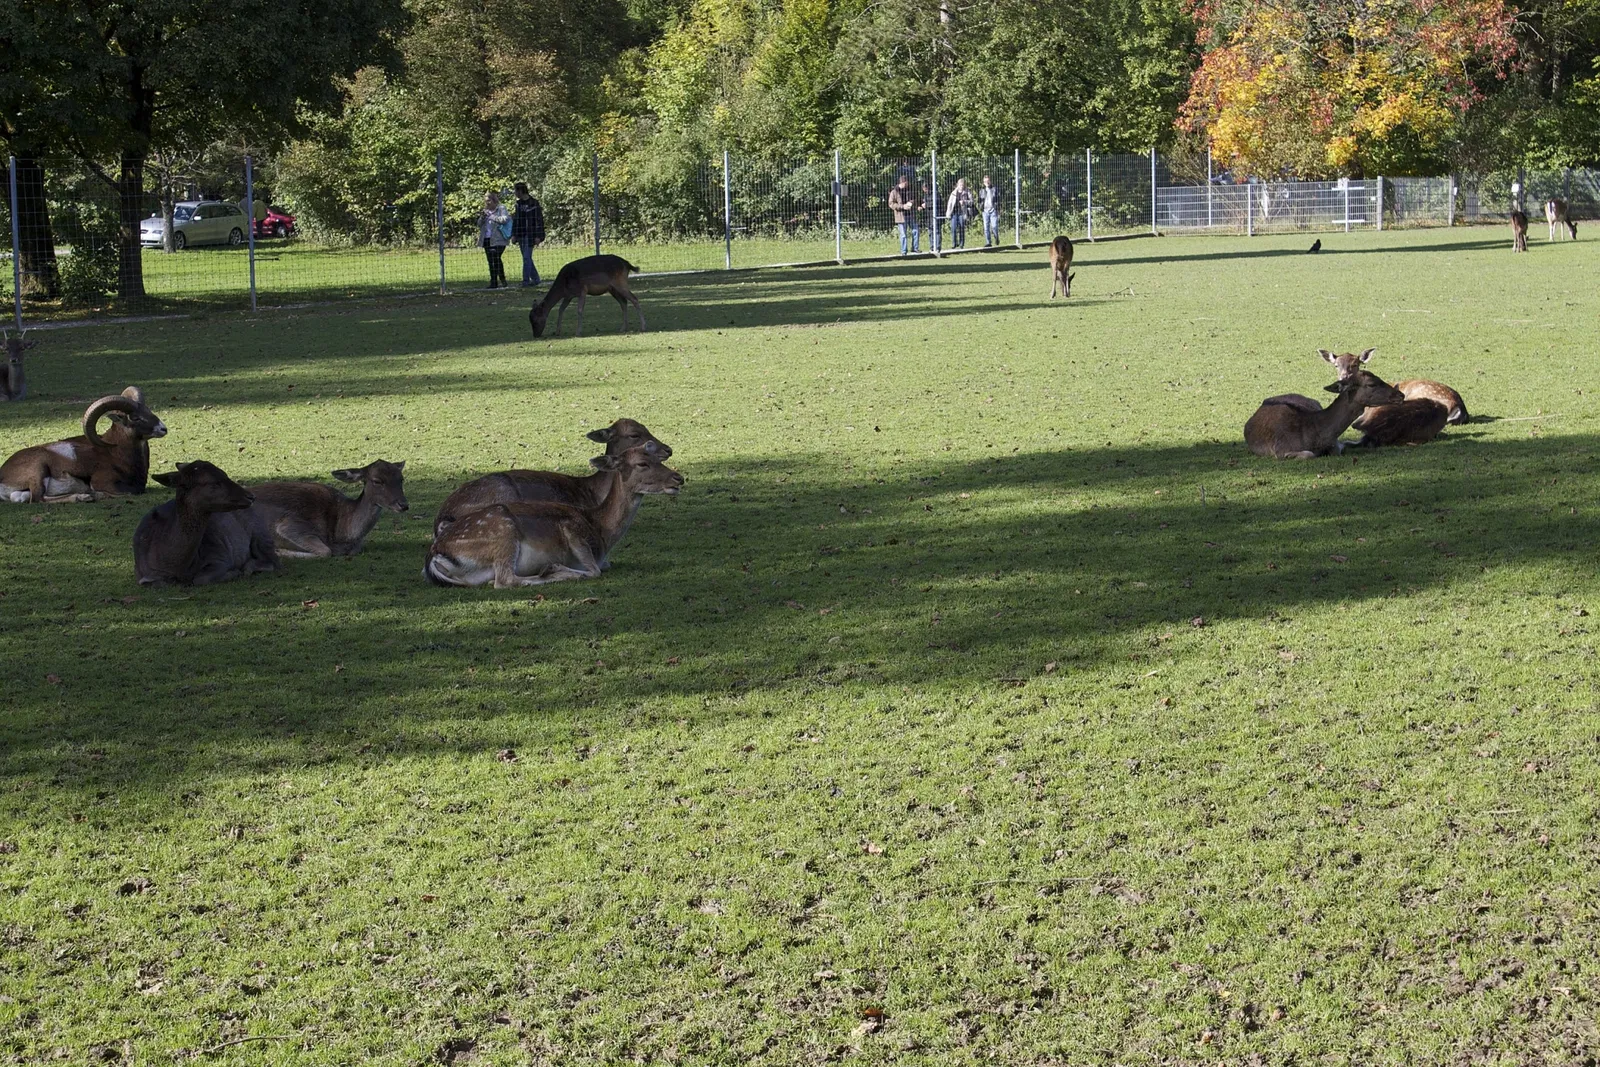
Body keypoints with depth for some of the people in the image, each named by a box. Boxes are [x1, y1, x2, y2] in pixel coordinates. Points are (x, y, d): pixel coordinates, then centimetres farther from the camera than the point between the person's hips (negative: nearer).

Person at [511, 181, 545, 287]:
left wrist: (538, 236, -14)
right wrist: (513, 234, 10)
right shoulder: (519, 203, 12)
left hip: (530, 235, -7)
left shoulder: (534, 203, -9)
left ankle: (526, 280, -7)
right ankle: (535, 279, 19)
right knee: (527, 258, 10)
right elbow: (516, 220, 16)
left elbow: (539, 220, -10)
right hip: (521, 235, 7)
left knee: (527, 257, -10)